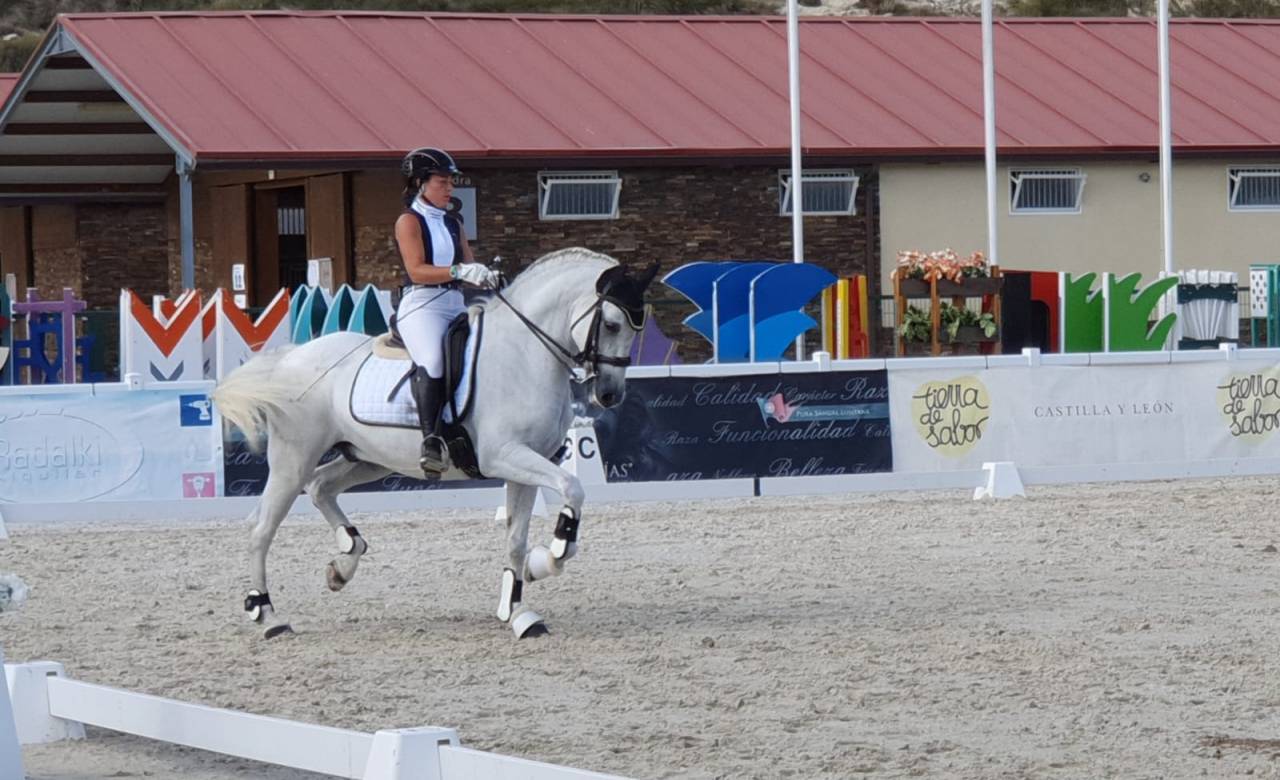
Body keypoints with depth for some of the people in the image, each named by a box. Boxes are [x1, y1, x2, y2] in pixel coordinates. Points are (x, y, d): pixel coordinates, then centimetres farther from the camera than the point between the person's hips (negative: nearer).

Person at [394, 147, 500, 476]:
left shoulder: (453, 223, 21)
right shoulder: (409, 221, 0)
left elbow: (469, 266, 16)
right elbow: (416, 271, -12)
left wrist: (487, 276, -7)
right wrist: (459, 271, -24)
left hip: (455, 305, 8)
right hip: (421, 305, -8)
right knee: (432, 359, -34)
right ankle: (431, 440, -41)